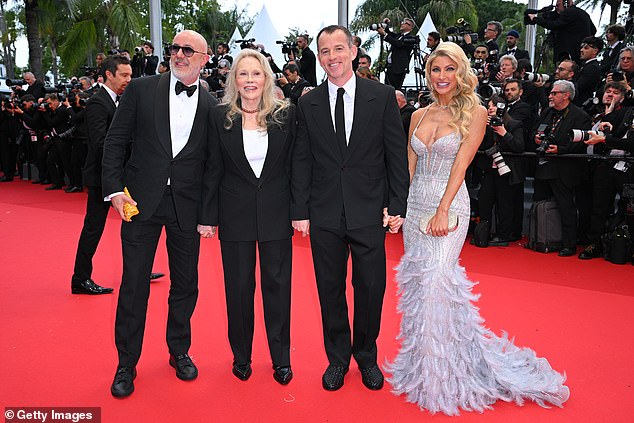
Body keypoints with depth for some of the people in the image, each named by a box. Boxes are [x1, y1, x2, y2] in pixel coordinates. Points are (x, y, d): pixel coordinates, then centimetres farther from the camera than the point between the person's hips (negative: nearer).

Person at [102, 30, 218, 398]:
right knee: (134, 284, 6)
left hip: (188, 205, 1)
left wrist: (208, 213, -2)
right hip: (141, 201, -1)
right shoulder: (141, 89, 1)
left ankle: (180, 351, 33)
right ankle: (127, 363, 22)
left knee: (185, 284, 12)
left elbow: (213, 164, 2)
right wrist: (114, 189, -5)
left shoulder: (211, 106, 2)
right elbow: (115, 141, 3)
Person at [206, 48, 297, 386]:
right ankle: (241, 356, 27)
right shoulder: (221, 117, 0)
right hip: (235, 214, 0)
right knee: (239, 286, 9)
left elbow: (294, 165, 2)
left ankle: (281, 358, 22)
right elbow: (215, 169, 3)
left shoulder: (286, 114, 0)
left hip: (276, 213, 0)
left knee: (277, 283, 7)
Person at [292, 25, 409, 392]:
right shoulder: (308, 104, 5)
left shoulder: (382, 96, 0)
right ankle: (337, 358, 30)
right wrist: (300, 210, 1)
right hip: (324, 213, 1)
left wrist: (397, 206, -5)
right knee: (331, 289, 11)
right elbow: (302, 161, 5)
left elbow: (397, 154, 0)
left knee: (371, 288, 8)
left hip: (369, 210, -1)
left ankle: (366, 357, 32)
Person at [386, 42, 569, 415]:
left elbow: (461, 163, -12)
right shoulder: (419, 115, 12)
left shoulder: (474, 112, -3)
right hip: (415, 205, 5)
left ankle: (439, 378, 7)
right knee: (418, 283, 9)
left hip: (449, 206, -5)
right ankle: (422, 361, 26)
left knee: (435, 282, -10)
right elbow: (410, 165, 11)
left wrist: (442, 211, -20)